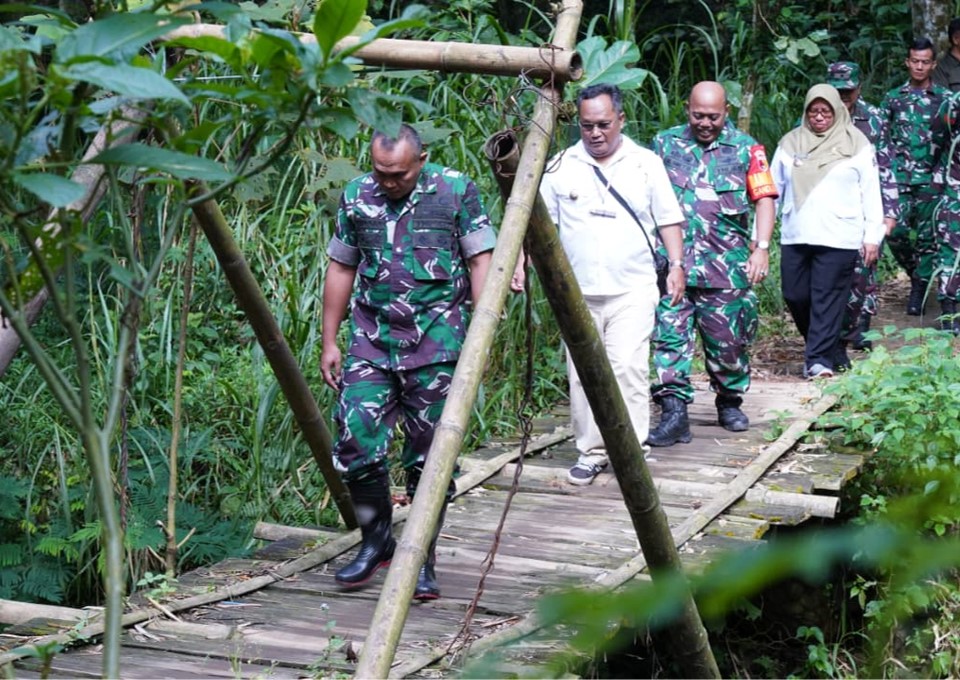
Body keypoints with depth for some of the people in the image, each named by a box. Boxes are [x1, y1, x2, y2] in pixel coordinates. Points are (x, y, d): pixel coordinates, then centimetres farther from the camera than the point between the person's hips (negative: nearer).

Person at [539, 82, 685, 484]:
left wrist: (677, 264, 2)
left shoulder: (646, 164, 6)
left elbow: (668, 219, 10)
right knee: (583, 375, 5)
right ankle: (591, 452, 16)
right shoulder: (561, 167, 6)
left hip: (632, 290, -2)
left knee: (628, 367, -12)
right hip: (579, 293, 2)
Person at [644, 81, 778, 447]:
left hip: (726, 266, 0)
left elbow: (764, 198, 2)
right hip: (672, 263, 1)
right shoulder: (665, 144, 10)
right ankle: (674, 413, -8)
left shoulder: (746, 149, 6)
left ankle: (729, 402, 28)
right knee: (670, 336, -8)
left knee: (728, 339, 7)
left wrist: (762, 247, -10)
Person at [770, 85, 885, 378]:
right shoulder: (790, 143, 11)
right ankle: (817, 344, 27)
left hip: (838, 238, -3)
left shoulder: (856, 144, 4)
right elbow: (773, 188, 14)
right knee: (795, 296, 5)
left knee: (827, 299, -6)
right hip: (795, 236, 3)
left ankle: (820, 359, -1)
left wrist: (872, 236, -2)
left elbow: (871, 193, 4)